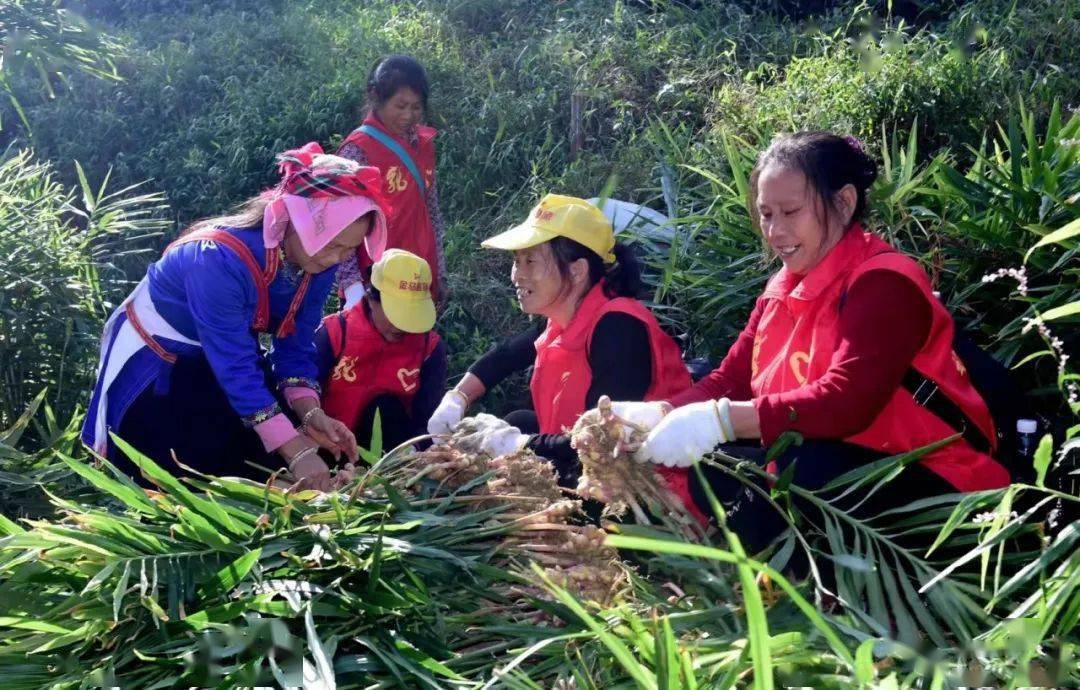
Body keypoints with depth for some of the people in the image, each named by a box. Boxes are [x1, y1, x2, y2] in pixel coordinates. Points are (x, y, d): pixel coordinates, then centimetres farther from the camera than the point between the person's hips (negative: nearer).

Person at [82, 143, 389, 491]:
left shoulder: (317, 262, -16)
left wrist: (310, 413, -27)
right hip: (155, 359, -6)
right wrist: (296, 452, -40)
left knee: (260, 467, 4)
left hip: (230, 350, 6)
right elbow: (233, 366, -38)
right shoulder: (220, 259, -38)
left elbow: (296, 343, -10)